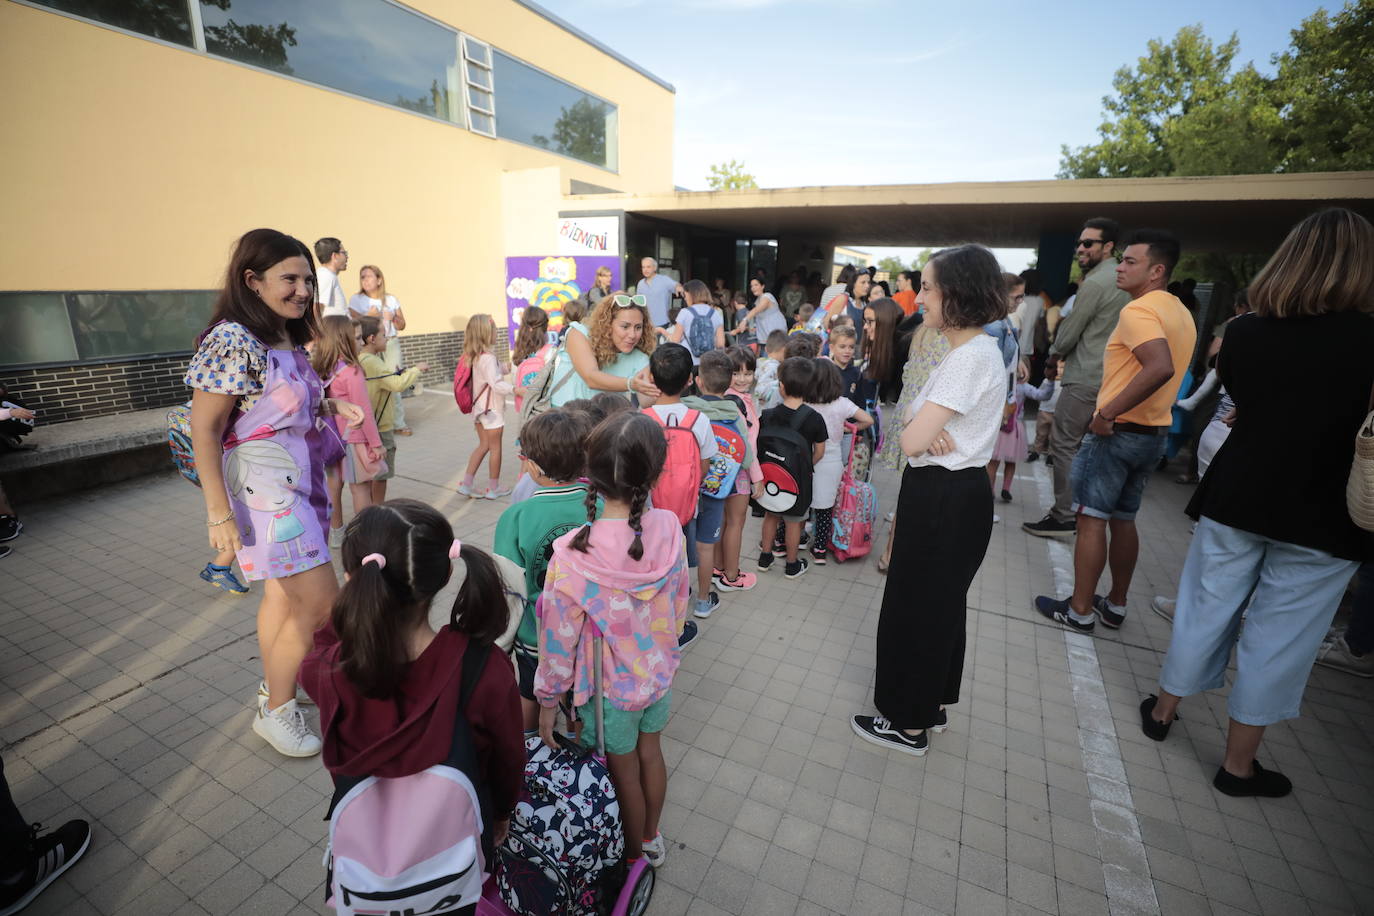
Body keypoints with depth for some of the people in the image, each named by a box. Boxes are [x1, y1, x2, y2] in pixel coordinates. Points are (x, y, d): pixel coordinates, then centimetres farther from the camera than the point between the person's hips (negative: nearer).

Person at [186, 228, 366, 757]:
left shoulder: (289, 338, 7)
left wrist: (331, 406, 5)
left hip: (301, 482, 8)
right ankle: (276, 711, 16)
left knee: (285, 593, 18)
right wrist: (219, 513, -19)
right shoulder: (233, 340, -17)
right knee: (321, 601, -6)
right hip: (266, 489, -8)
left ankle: (275, 685, 37)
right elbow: (204, 430, -18)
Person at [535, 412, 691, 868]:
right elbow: (679, 603, -5)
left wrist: (548, 699, -1)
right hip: (659, 673, 4)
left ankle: (633, 857, 49)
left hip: (609, 688, -3)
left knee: (624, 773, 22)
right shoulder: (670, 529, -22)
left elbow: (559, 639, -19)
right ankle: (651, 837, 55)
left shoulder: (573, 556, -33)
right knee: (650, 753, 29)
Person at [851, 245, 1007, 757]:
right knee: (940, 603, 21)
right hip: (955, 491, 10)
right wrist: (926, 423, -14)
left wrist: (920, 428, -5)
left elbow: (910, 441, -26)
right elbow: (913, 418, 8)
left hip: (945, 499, -10)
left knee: (916, 605, 5)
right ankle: (932, 705, 40)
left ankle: (909, 724, 23)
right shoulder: (976, 351, 10)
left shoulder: (971, 358, -22)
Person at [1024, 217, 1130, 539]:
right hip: (1106, 377, 10)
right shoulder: (1121, 281, 16)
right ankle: (1078, 509, 21)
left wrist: (1054, 355, 9)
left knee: (1063, 444, -6)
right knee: (1085, 446, 14)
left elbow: (1069, 333, -10)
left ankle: (1063, 518, -4)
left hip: (1084, 380, -10)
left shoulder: (1095, 283, -14)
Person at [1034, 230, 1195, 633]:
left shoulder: (1138, 310, -16)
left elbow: (1160, 368, -31)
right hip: (1154, 433, 9)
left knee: (1092, 519, 0)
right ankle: (1116, 606, 27)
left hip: (1117, 432, -9)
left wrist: (1108, 412, -26)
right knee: (1123, 520, 17)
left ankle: (1079, 610, 9)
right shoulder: (1181, 314, 14)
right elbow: (1170, 371, 20)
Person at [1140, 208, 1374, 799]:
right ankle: (1238, 765, 24)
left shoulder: (1245, 331, -4)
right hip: (1320, 518, -2)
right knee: (1277, 638, 10)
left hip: (1235, 500, 2)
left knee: (1204, 609, 17)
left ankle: (1163, 711, 34)